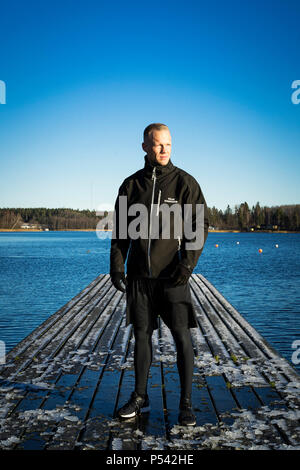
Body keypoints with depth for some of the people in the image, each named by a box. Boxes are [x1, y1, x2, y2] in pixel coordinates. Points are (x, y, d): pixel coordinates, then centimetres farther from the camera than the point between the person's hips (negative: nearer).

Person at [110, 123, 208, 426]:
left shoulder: (184, 182, -1)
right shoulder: (131, 184, 7)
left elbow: (201, 225, -4)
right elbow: (120, 230, 10)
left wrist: (187, 264, -15)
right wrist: (117, 266, 1)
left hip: (172, 275, -3)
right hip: (139, 275, 3)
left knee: (182, 337, -4)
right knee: (141, 335, 11)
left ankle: (186, 404, 10)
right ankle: (140, 398, 25)